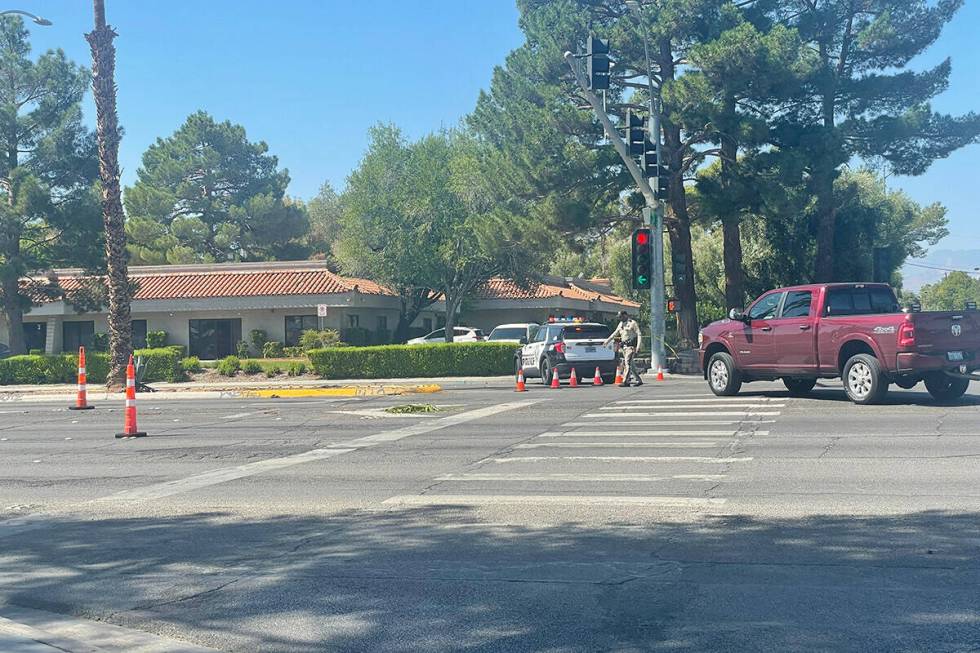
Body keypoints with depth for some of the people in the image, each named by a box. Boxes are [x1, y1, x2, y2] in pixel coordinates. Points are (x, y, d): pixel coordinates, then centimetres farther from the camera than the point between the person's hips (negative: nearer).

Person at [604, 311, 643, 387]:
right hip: (625, 346, 8)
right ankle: (639, 380, 16)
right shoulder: (621, 324, 17)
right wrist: (607, 341, 23)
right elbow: (615, 333, 26)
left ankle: (625, 382, -17)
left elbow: (638, 334, -10)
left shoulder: (633, 323, -6)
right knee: (628, 364, 7)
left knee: (627, 363, -14)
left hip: (631, 346, -8)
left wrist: (638, 346, -18)